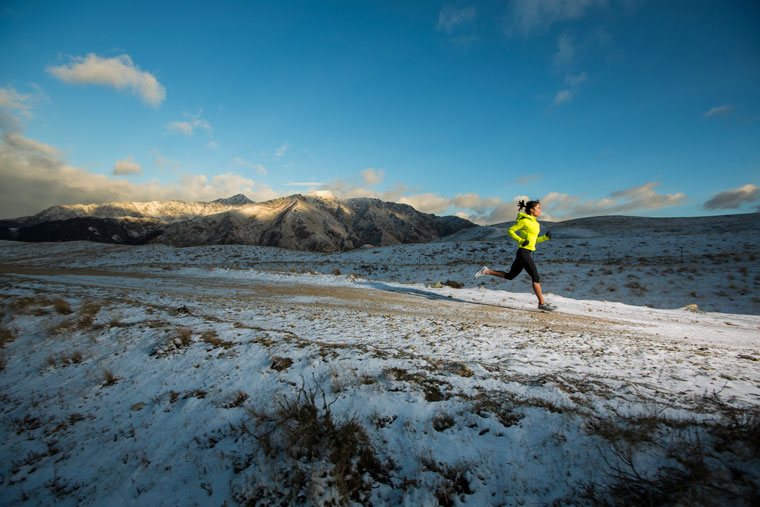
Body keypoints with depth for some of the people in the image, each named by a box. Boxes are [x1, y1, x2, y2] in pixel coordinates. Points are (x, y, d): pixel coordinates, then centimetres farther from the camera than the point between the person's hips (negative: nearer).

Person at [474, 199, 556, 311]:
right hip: (523, 253, -9)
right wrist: (521, 241, -18)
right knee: (536, 277, -7)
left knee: (510, 276, 13)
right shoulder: (524, 221, -9)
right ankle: (542, 303, 0)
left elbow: (535, 239, 23)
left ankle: (486, 271, 15)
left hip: (527, 253, 9)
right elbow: (510, 231, -9)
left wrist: (546, 237, 6)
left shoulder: (535, 223, 17)